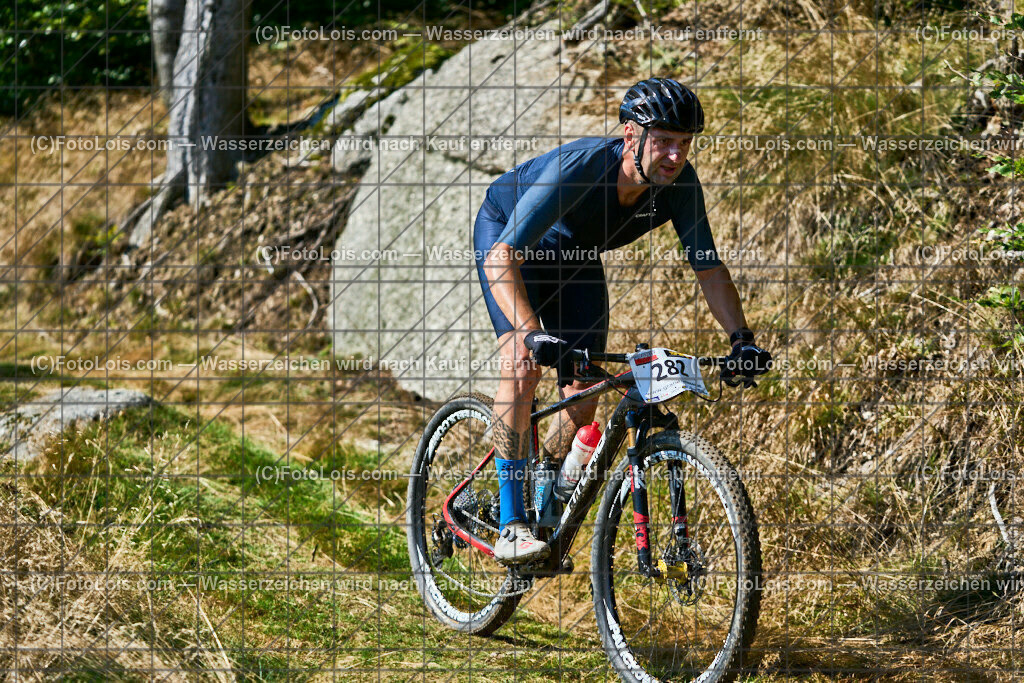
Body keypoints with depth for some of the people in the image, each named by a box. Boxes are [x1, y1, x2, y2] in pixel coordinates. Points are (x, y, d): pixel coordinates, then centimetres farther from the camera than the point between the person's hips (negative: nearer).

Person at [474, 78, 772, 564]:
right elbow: (502, 257, -47)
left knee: (584, 399, -2)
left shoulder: (679, 184, -27)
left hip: (574, 255, 5)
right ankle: (511, 526, -21)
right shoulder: (577, 167, -42)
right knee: (523, 364, -27)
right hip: (505, 234, -5)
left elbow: (708, 268, -14)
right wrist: (531, 332, -60)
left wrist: (741, 338, -26)